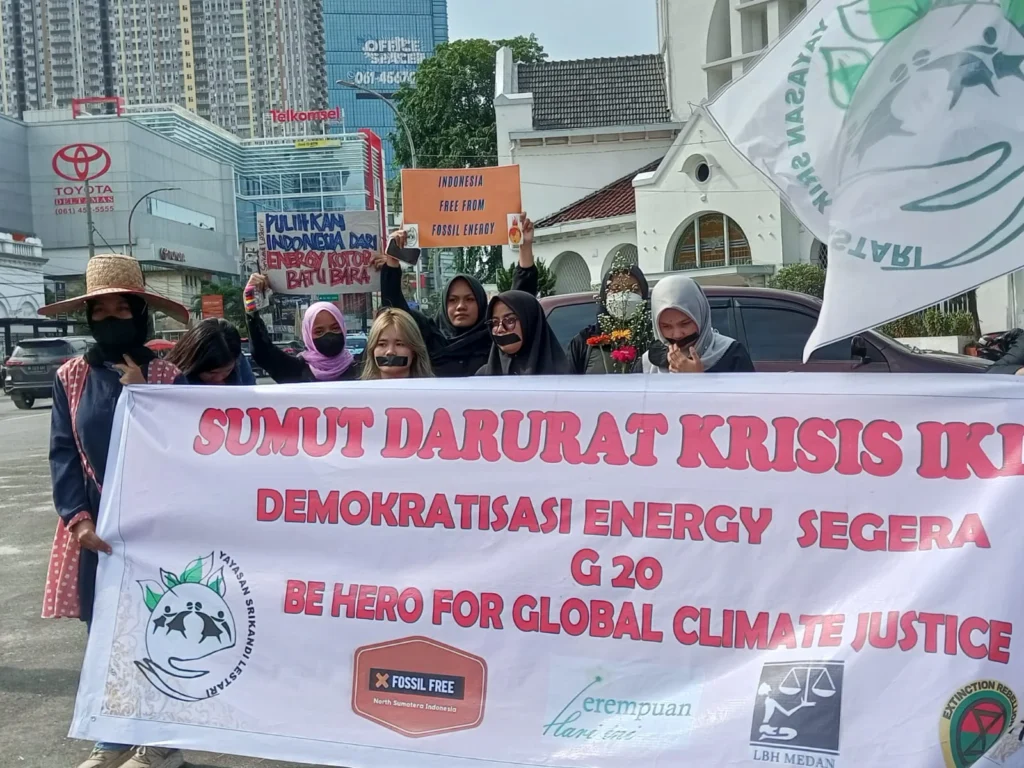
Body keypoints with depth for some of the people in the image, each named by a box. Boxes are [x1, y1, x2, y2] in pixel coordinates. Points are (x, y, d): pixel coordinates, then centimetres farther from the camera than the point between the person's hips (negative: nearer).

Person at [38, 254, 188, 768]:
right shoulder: (71, 377, 4)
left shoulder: (166, 377, -2)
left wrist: (142, 395, -16)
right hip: (95, 527, 3)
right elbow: (63, 452, 1)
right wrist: (77, 517, -11)